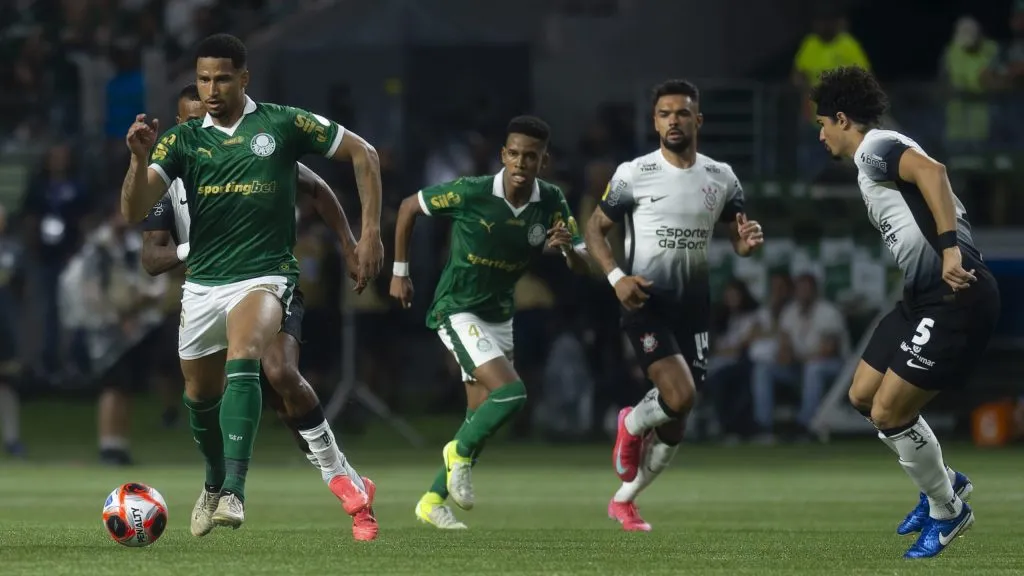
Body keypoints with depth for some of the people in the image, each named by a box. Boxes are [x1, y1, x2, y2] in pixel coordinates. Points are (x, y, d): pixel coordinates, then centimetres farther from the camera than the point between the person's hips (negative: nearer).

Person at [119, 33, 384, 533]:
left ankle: (234, 491, -38)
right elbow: (134, 211, -8)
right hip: (202, 283, 4)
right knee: (200, 395, 16)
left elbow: (361, 153, 3)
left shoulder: (282, 124, -4)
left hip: (264, 275, -4)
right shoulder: (182, 140, 2)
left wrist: (371, 232, -2)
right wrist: (140, 158, -26)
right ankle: (215, 483, 45)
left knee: (242, 360, -31)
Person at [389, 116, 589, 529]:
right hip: (457, 310, -6)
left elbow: (581, 268, -6)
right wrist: (400, 272, -2)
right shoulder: (471, 194, -20)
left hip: (499, 316, 6)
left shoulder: (552, 204, -8)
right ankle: (460, 453, 4)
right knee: (511, 392, -22)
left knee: (481, 419, 9)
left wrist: (567, 248, -30)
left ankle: (433, 501, 22)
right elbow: (409, 206, -6)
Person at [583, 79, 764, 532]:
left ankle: (624, 499, 29)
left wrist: (747, 242, -12)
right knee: (680, 397, -24)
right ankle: (632, 425, 11)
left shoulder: (721, 178, 4)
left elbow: (736, 238, 13)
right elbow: (595, 228, 2)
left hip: (693, 306, 4)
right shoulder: (633, 175, -6)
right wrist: (616, 276, -15)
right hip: (646, 302, -4)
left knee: (675, 424, 7)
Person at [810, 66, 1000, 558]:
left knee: (888, 413, -6)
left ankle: (947, 511, 13)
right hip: (925, 295, 10)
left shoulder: (874, 147, -8)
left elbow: (931, 171, -28)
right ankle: (944, 482, 29)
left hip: (955, 297, -10)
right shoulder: (873, 160, 22)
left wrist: (949, 248, -35)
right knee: (864, 396, 16)